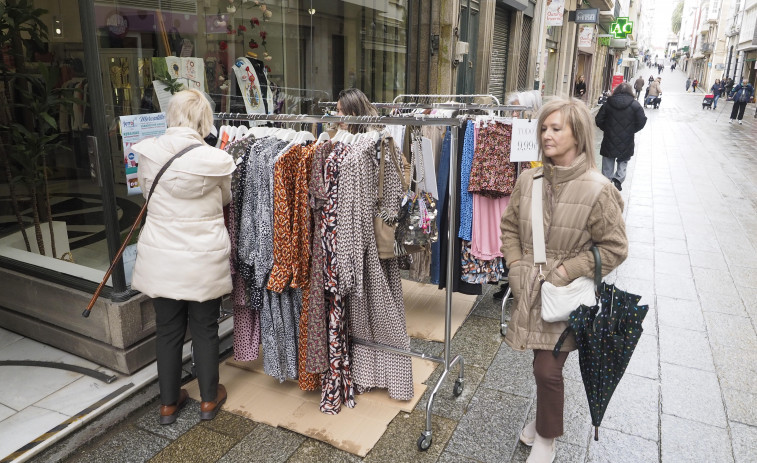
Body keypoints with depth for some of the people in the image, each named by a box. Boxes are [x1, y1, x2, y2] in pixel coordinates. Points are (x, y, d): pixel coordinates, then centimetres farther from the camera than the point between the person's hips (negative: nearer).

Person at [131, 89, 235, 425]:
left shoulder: (148, 154, -8)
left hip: (161, 257, 2)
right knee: (205, 329, 15)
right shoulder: (216, 160, -15)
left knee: (167, 330, 16)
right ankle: (209, 399, 30)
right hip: (204, 260, -2)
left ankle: (169, 403, 32)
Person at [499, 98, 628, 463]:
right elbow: (509, 226, 10)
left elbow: (614, 248, -9)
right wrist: (515, 265, -1)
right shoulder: (528, 180, -2)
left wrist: (565, 272, -15)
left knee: (548, 370, 2)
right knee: (543, 366, 18)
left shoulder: (598, 190, -15)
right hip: (529, 292, 4)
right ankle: (546, 418, 46)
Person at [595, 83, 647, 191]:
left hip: (609, 140, 1)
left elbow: (598, 120, -4)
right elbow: (641, 122, -7)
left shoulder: (608, 103, -3)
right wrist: (631, 131, 7)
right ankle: (618, 178, -5)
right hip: (626, 141, -1)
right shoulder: (635, 105, -6)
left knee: (608, 163, 13)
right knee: (623, 162, 15)